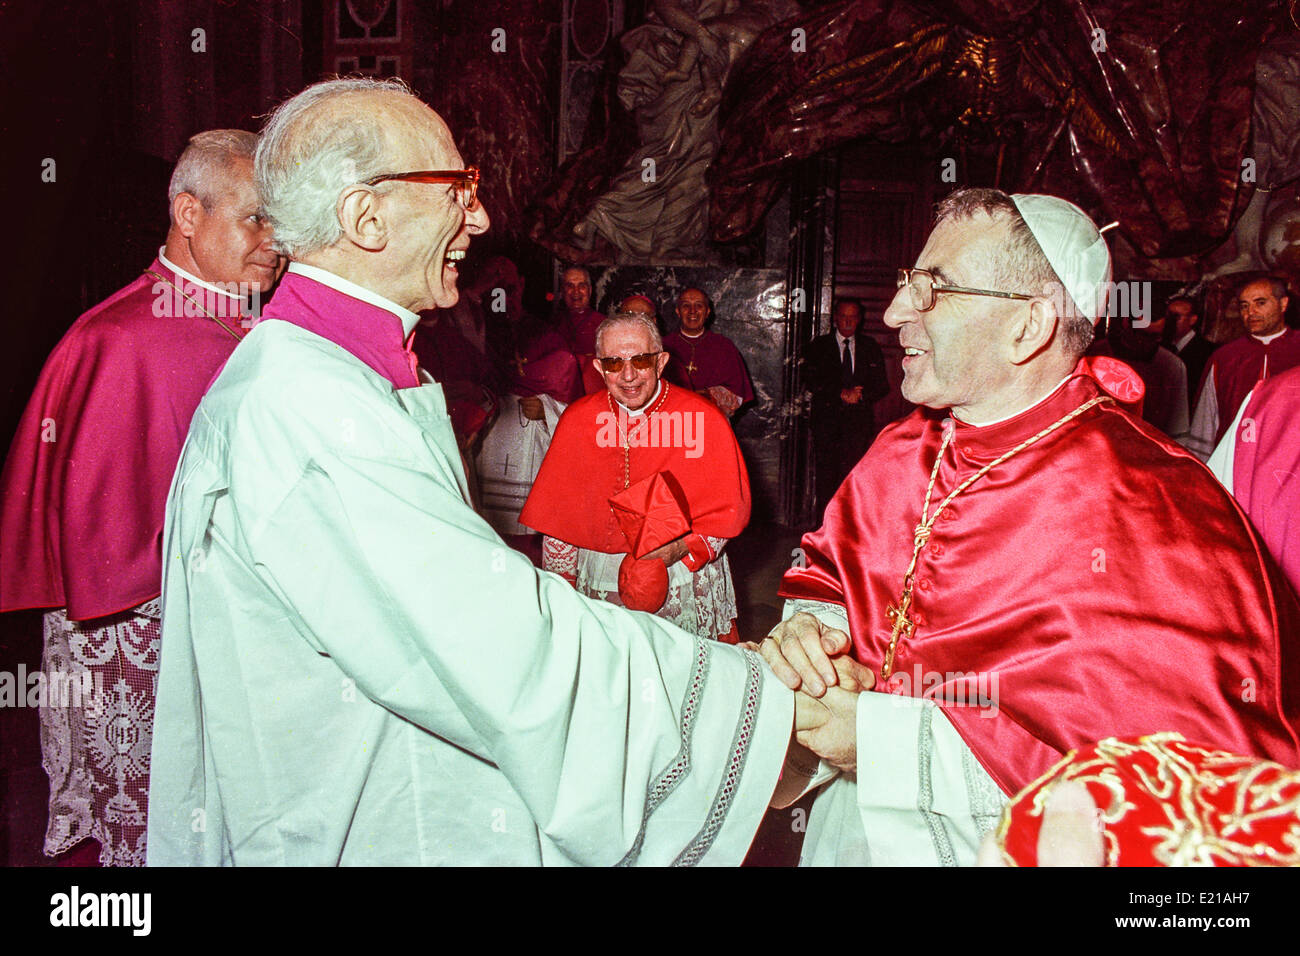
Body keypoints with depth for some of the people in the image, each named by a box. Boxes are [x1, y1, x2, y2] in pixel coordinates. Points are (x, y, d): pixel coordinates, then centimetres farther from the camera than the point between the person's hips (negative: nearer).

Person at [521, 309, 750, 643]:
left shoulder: (704, 419, -9)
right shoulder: (577, 419, -2)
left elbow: (731, 508, -5)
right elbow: (557, 514, 5)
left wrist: (684, 546, -21)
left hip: (684, 576, -1)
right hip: (599, 580, 2)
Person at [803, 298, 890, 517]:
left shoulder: (870, 347, 15)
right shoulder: (819, 345, 10)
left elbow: (882, 385, 12)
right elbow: (812, 381, -1)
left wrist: (859, 396, -7)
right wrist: (841, 394, -12)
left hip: (858, 419, 0)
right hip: (827, 418, 0)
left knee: (852, 472, -11)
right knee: (826, 472, -4)